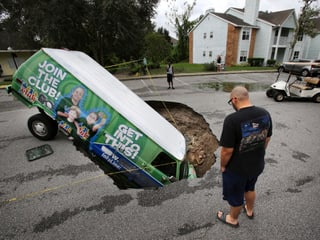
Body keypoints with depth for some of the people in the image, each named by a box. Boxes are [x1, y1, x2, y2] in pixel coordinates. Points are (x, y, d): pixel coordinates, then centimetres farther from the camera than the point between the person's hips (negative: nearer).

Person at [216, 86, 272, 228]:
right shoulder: (265, 113, -9)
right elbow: (267, 139, 4)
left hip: (237, 169, -6)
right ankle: (249, 211, 58)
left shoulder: (232, 119, -31)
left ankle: (233, 219, 46)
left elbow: (227, 150, -26)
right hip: (257, 165, 7)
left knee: (235, 196, 20)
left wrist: (222, 166, -8)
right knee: (250, 188, 33)